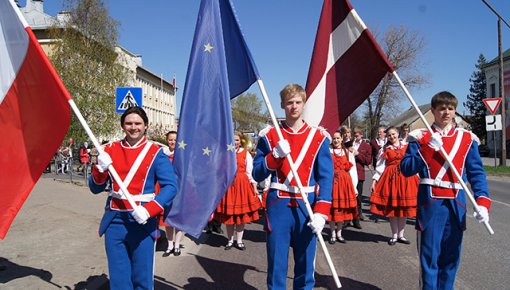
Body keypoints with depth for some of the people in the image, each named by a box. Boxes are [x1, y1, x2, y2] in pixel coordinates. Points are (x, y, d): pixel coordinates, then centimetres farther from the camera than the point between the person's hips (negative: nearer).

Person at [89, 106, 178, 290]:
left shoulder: (155, 153, -4)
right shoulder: (111, 149, 6)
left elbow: (170, 186, -11)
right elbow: (95, 189, 7)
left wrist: (149, 210, -24)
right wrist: (100, 169, -14)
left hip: (143, 221, -2)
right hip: (114, 221, 3)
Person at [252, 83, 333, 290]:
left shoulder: (319, 137, 2)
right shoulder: (269, 136, 4)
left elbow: (326, 178, -2)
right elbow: (257, 175, 1)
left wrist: (321, 212, -13)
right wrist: (275, 155, -15)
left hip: (306, 207, 0)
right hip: (278, 206, 0)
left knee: (305, 264, 10)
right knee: (276, 265, 7)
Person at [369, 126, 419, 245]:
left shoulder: (407, 146, 6)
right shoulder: (385, 149, 6)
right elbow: (380, 166, 3)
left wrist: (418, 178, 1)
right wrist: (374, 180, -5)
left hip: (406, 178, 1)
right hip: (390, 177, 0)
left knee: (404, 207, 4)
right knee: (391, 207, 2)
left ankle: (400, 235, 18)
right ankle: (394, 236, 15)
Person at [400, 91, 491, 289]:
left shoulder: (467, 139, 8)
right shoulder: (420, 137, 1)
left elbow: (477, 173, 4)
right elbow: (406, 169, -6)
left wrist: (482, 201, -9)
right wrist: (429, 149, -17)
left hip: (456, 203, 3)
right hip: (430, 201, -3)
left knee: (451, 255, 13)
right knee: (429, 254, 0)